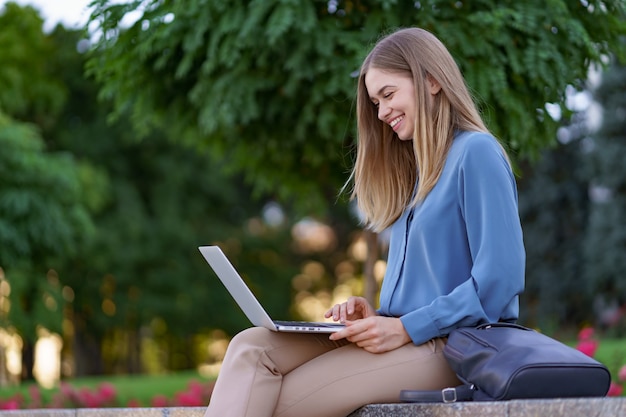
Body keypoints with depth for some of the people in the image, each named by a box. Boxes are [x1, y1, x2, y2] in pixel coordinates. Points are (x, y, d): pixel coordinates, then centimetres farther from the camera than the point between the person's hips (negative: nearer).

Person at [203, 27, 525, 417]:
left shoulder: (476, 152, -6)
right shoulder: (418, 168, 23)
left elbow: (501, 279, -16)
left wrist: (406, 327, -14)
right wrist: (376, 317, 4)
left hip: (447, 347, -8)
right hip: (405, 338, 8)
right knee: (252, 346, -14)